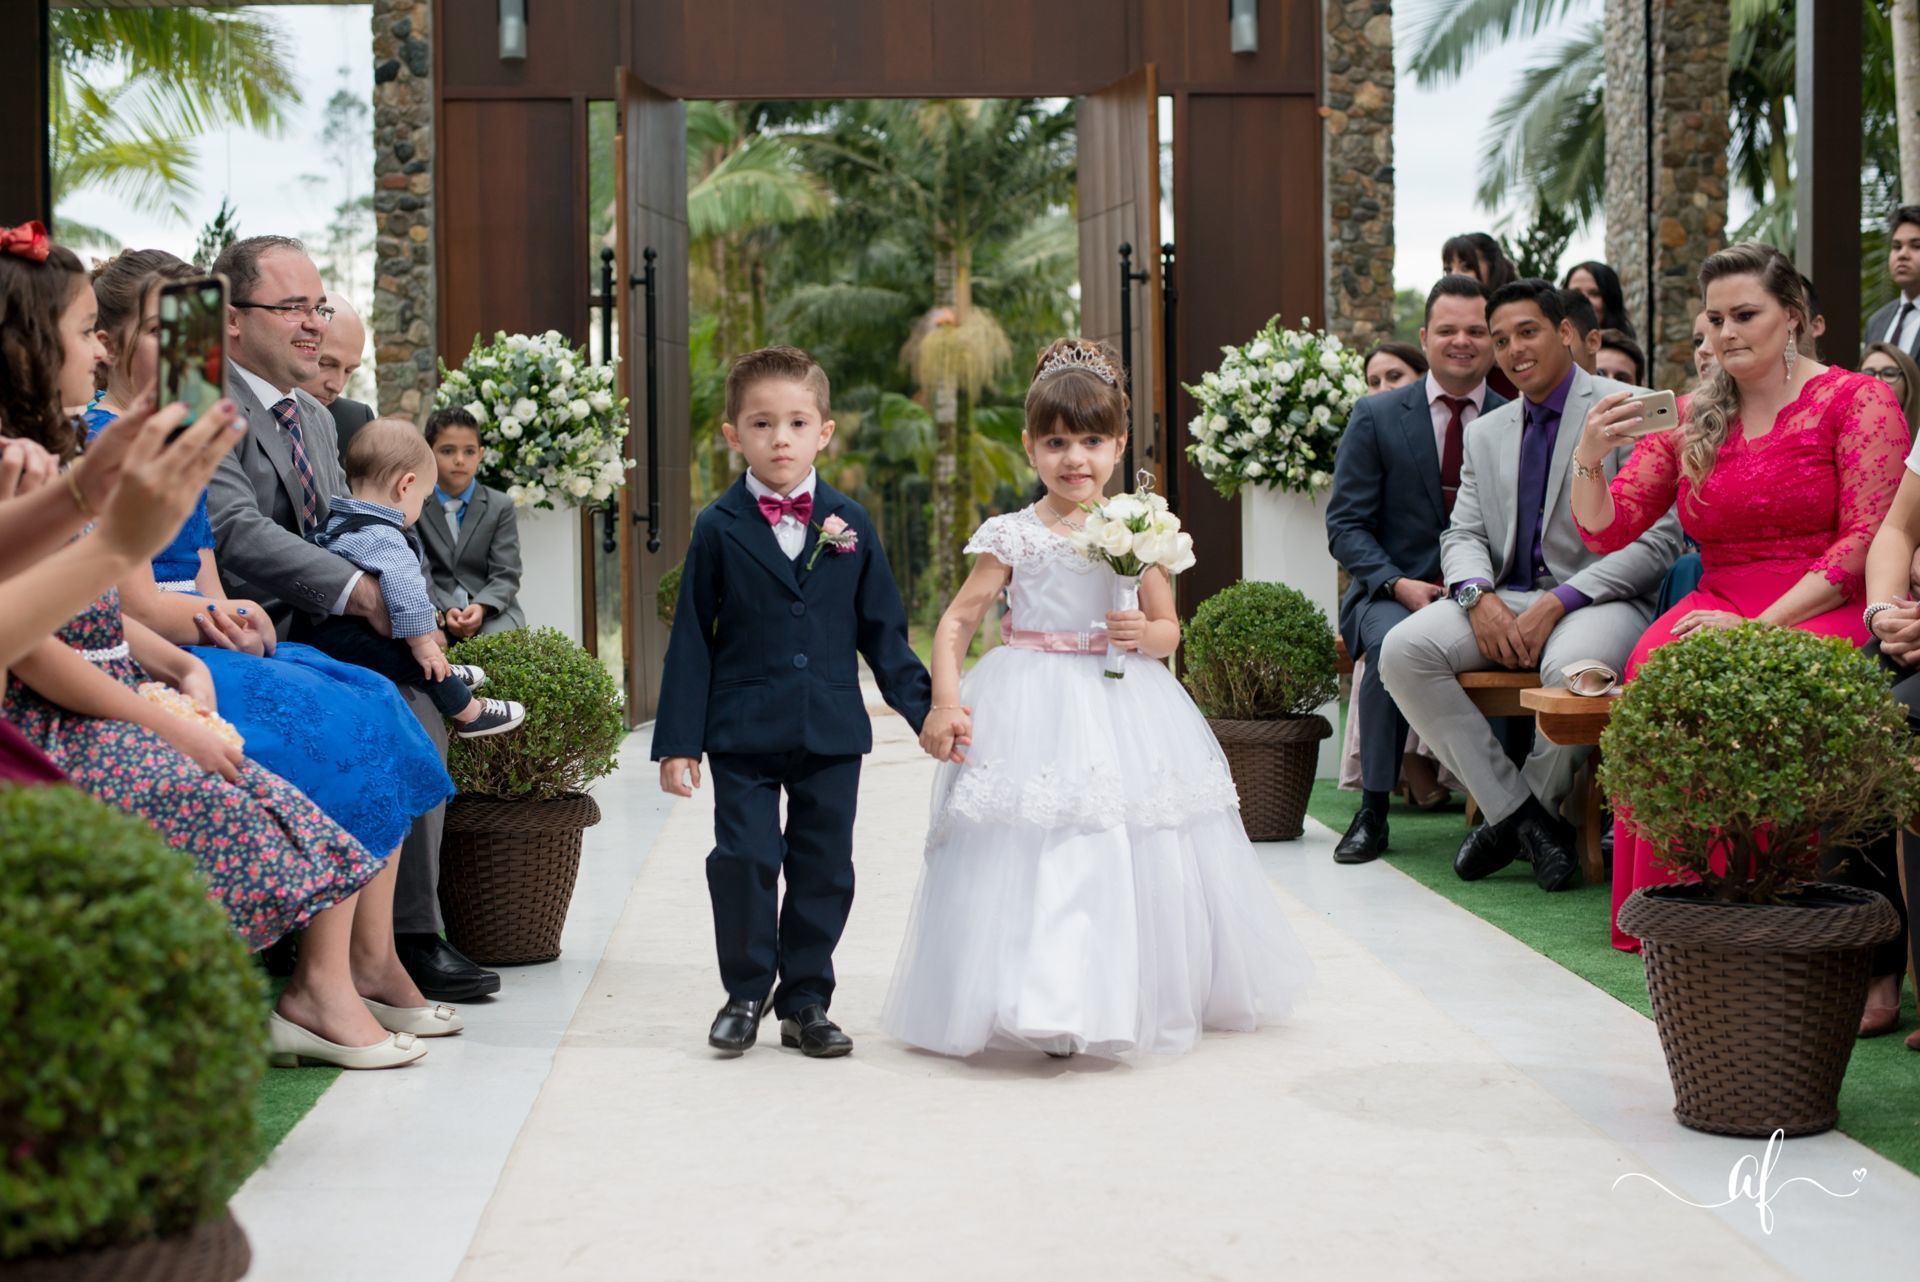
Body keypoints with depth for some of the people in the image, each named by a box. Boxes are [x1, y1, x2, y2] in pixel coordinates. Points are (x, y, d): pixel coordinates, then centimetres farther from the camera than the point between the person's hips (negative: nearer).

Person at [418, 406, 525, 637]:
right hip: (436, 612, -1)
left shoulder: (500, 507, 8)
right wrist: (446, 610, -22)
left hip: (492, 610, 1)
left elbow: (506, 575, 0)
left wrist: (481, 607, -21)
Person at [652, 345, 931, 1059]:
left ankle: (805, 1004, 20)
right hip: (743, 732, -2)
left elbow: (883, 632, 10)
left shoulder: (850, 524, 4)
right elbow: (691, 641, 0)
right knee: (743, 859, -3)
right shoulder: (719, 529, 0)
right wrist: (678, 742, -4)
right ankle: (745, 994, 17)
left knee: (824, 869, 7)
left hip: (832, 731, 2)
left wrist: (926, 708, 4)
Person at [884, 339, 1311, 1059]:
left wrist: (1146, 635, -10)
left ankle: (1138, 999, 21)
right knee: (1039, 859, -11)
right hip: (1038, 715, -3)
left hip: (1124, 709, 3)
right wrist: (944, 701, -11)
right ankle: (1044, 1003, -2)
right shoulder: (1013, 537, -1)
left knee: (1140, 856, 5)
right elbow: (957, 622, 1)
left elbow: (1170, 630, 13)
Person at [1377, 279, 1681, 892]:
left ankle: (1517, 816, -9)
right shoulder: (1486, 433, 19)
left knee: (1571, 668, -39)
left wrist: (1559, 603, -18)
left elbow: (1658, 540, -9)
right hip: (1506, 598, 5)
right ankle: (1521, 812, -15)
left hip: (1602, 597, -5)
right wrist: (1479, 597, -11)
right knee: (1402, 652, -21)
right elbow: (1463, 535, 13)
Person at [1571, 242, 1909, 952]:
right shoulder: (1689, 420, 16)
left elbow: (1869, 540, -7)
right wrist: (1588, 461, -9)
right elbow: (1606, 530, 13)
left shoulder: (1856, 400, 3)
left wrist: (1764, 625, -17)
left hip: (1822, 612, -3)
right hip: (1717, 607, 4)